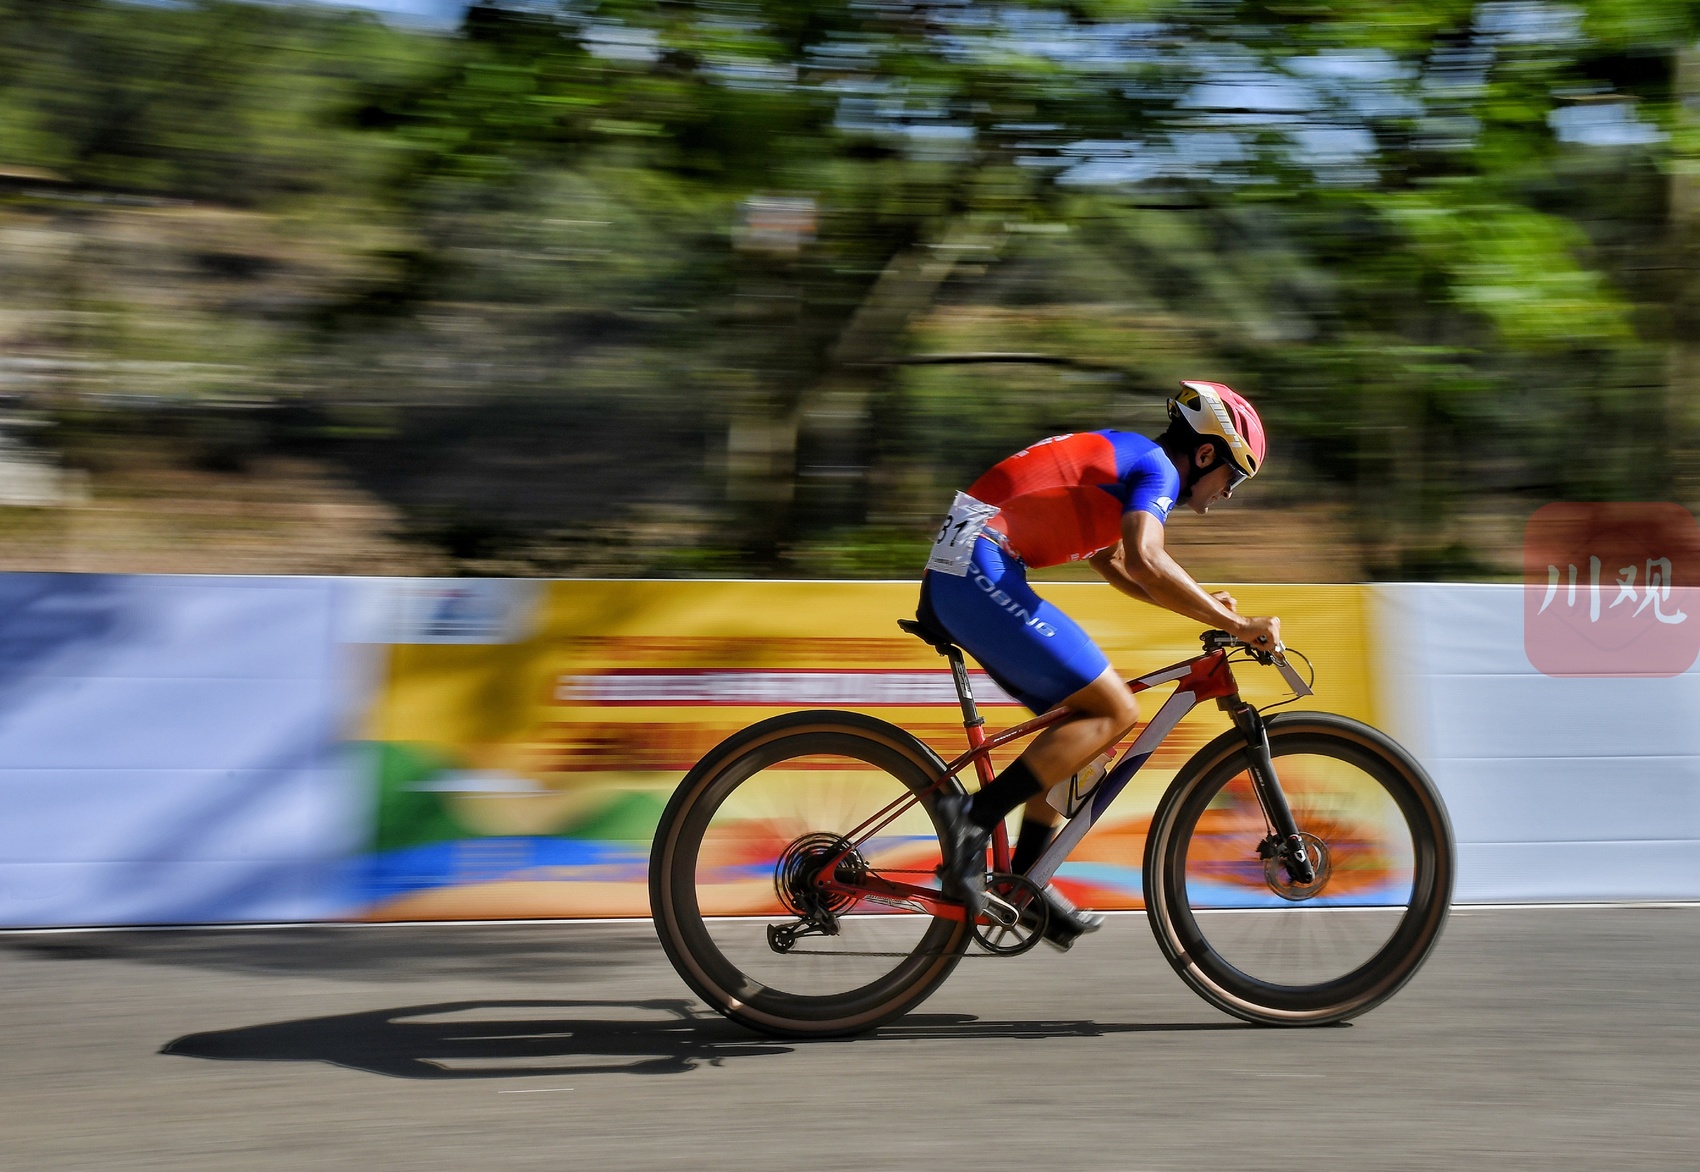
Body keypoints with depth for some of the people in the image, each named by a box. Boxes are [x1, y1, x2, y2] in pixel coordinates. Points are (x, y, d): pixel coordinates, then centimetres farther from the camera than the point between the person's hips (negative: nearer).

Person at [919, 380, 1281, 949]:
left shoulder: (1119, 457, 26)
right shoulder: (1158, 468, -4)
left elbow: (1114, 565, 39)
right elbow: (1145, 562, -22)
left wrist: (1202, 604, 30)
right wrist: (1235, 624, -15)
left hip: (952, 580, 10)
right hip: (981, 572, -10)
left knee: (1077, 721, 16)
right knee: (1113, 712, -9)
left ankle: (1026, 878, 16)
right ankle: (975, 818, -14)